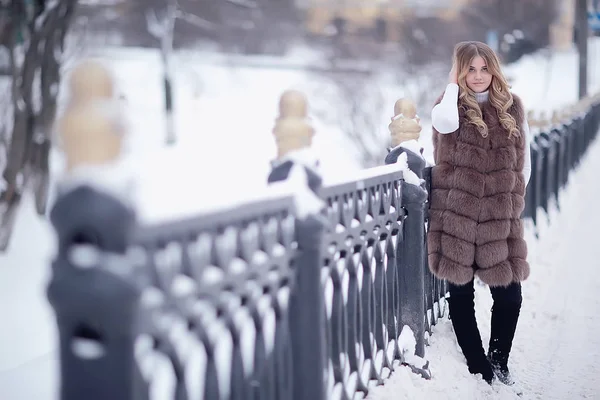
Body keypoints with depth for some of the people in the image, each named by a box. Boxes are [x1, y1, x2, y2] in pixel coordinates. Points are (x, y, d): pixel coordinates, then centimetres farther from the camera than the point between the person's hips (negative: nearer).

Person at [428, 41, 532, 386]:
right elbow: (444, 124, -27)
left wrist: (512, 195, 9)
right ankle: (479, 367, 21)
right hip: (457, 215, -2)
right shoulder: (452, 104, -1)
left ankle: (499, 360, 26)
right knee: (462, 294, 6)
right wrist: (454, 86, -13)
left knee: (510, 295, 2)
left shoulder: (512, 106, 7)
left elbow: (524, 159, 16)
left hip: (501, 217, 2)